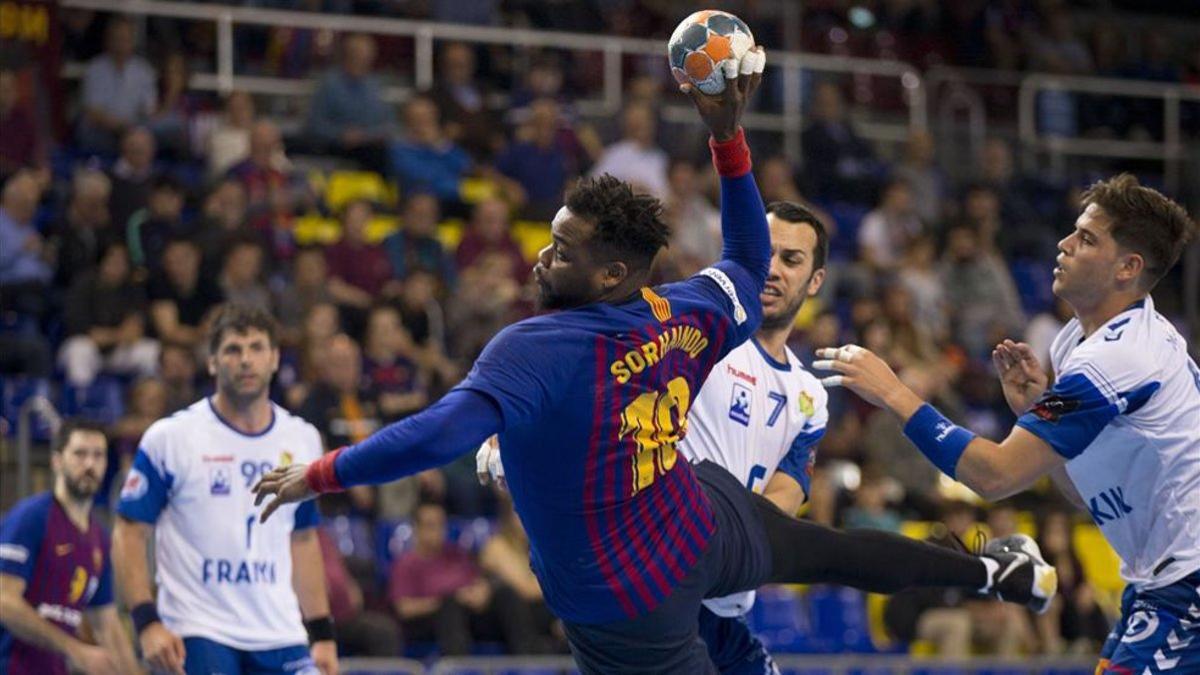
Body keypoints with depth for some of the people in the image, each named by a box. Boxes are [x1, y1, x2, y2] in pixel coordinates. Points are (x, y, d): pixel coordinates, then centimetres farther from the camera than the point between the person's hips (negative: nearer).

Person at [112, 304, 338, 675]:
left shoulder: (302, 439, 10)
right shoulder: (170, 437, -4)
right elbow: (129, 533, -3)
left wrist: (321, 633, 14)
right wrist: (147, 622, -14)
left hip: (281, 637, 5)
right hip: (199, 635, -4)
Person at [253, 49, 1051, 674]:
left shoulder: (534, 352, -29)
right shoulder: (687, 319, -8)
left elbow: (444, 433, -41)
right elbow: (751, 262, 13)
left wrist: (319, 474, -33)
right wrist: (729, 133, 11)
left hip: (628, 610, -7)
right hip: (707, 524, 7)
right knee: (829, 550, 35)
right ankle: (997, 572, 55)